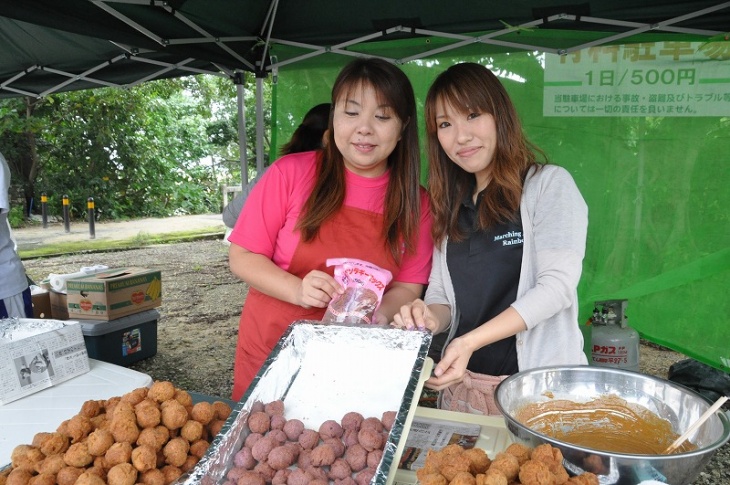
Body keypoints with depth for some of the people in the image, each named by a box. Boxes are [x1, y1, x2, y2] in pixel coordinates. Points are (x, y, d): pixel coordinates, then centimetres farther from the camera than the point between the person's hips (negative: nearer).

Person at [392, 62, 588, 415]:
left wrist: (471, 341, -25)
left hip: (538, 380, -5)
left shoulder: (550, 184, -7)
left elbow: (557, 284, -17)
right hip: (461, 379, 5)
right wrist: (431, 318, -16)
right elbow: (441, 294, 8)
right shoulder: (451, 205, 9)